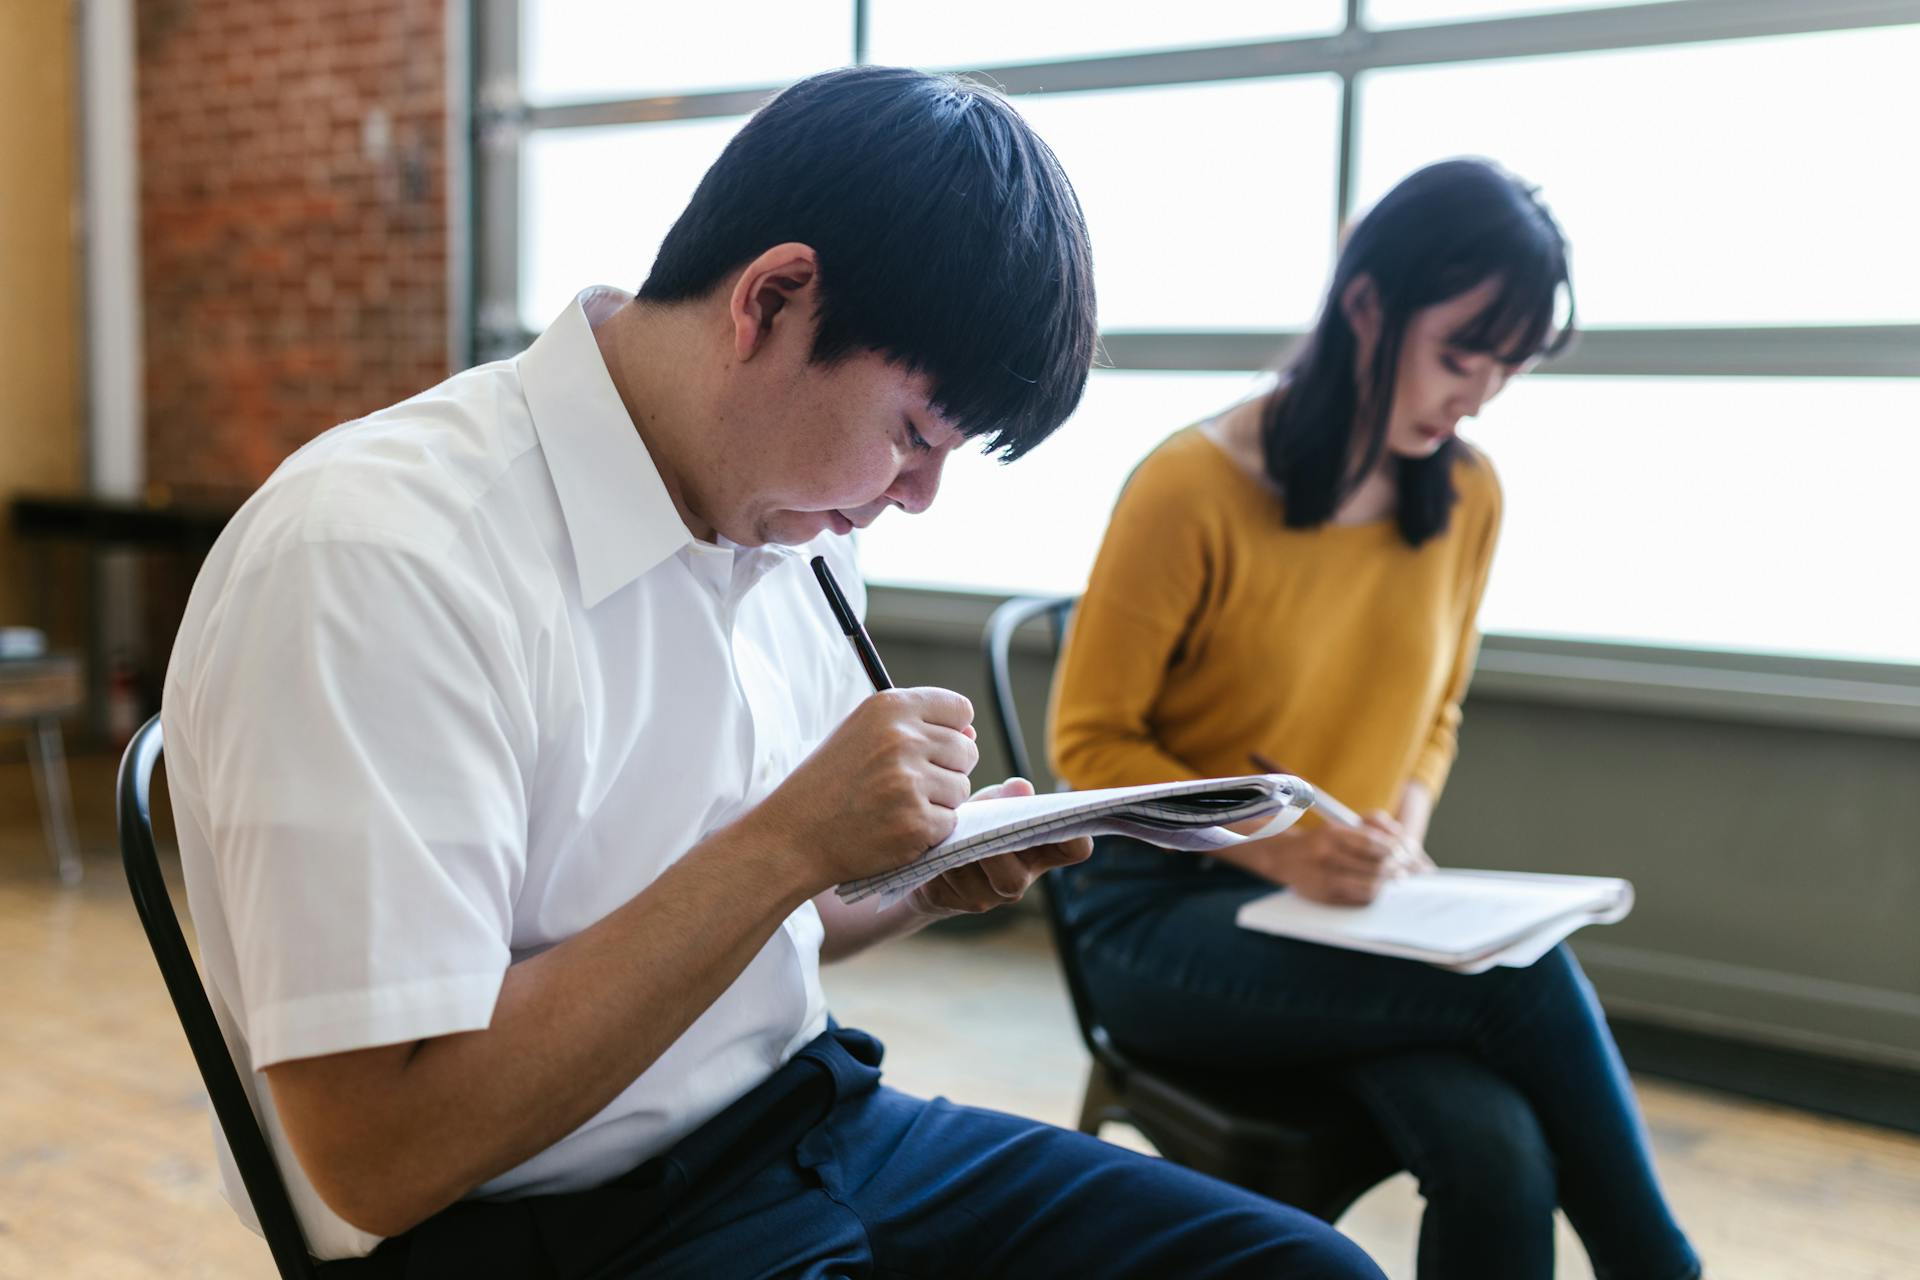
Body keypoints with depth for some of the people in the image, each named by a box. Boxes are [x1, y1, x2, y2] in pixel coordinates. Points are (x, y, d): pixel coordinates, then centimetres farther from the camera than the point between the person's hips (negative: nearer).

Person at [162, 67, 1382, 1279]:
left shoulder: (782, 509, 3)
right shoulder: (375, 555, -22)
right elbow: (378, 1155, -24)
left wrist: (932, 881, -5)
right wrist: (787, 844, -25)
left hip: (814, 1121, 8)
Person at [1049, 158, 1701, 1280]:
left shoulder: (1469, 497, 1)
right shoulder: (1193, 489, -15)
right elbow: (1089, 740, -8)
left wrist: (1403, 830, -5)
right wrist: (1278, 851, -21)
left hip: (1349, 913, 4)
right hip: (1167, 917, -4)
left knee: (1501, 1156, -28)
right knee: (1524, 974, -28)